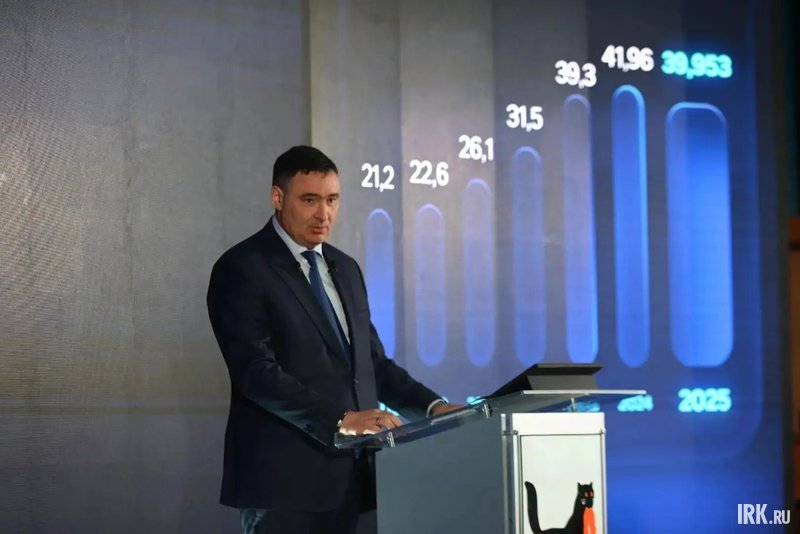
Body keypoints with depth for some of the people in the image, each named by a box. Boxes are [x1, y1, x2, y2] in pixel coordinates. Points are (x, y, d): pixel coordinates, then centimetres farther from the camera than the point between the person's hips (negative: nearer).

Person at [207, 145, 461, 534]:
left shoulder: (345, 269, 17)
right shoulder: (242, 270, -7)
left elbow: (372, 362, 18)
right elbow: (257, 372, -17)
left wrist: (432, 406, 3)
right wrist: (340, 420, -24)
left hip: (345, 474, 7)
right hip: (284, 477, -7)